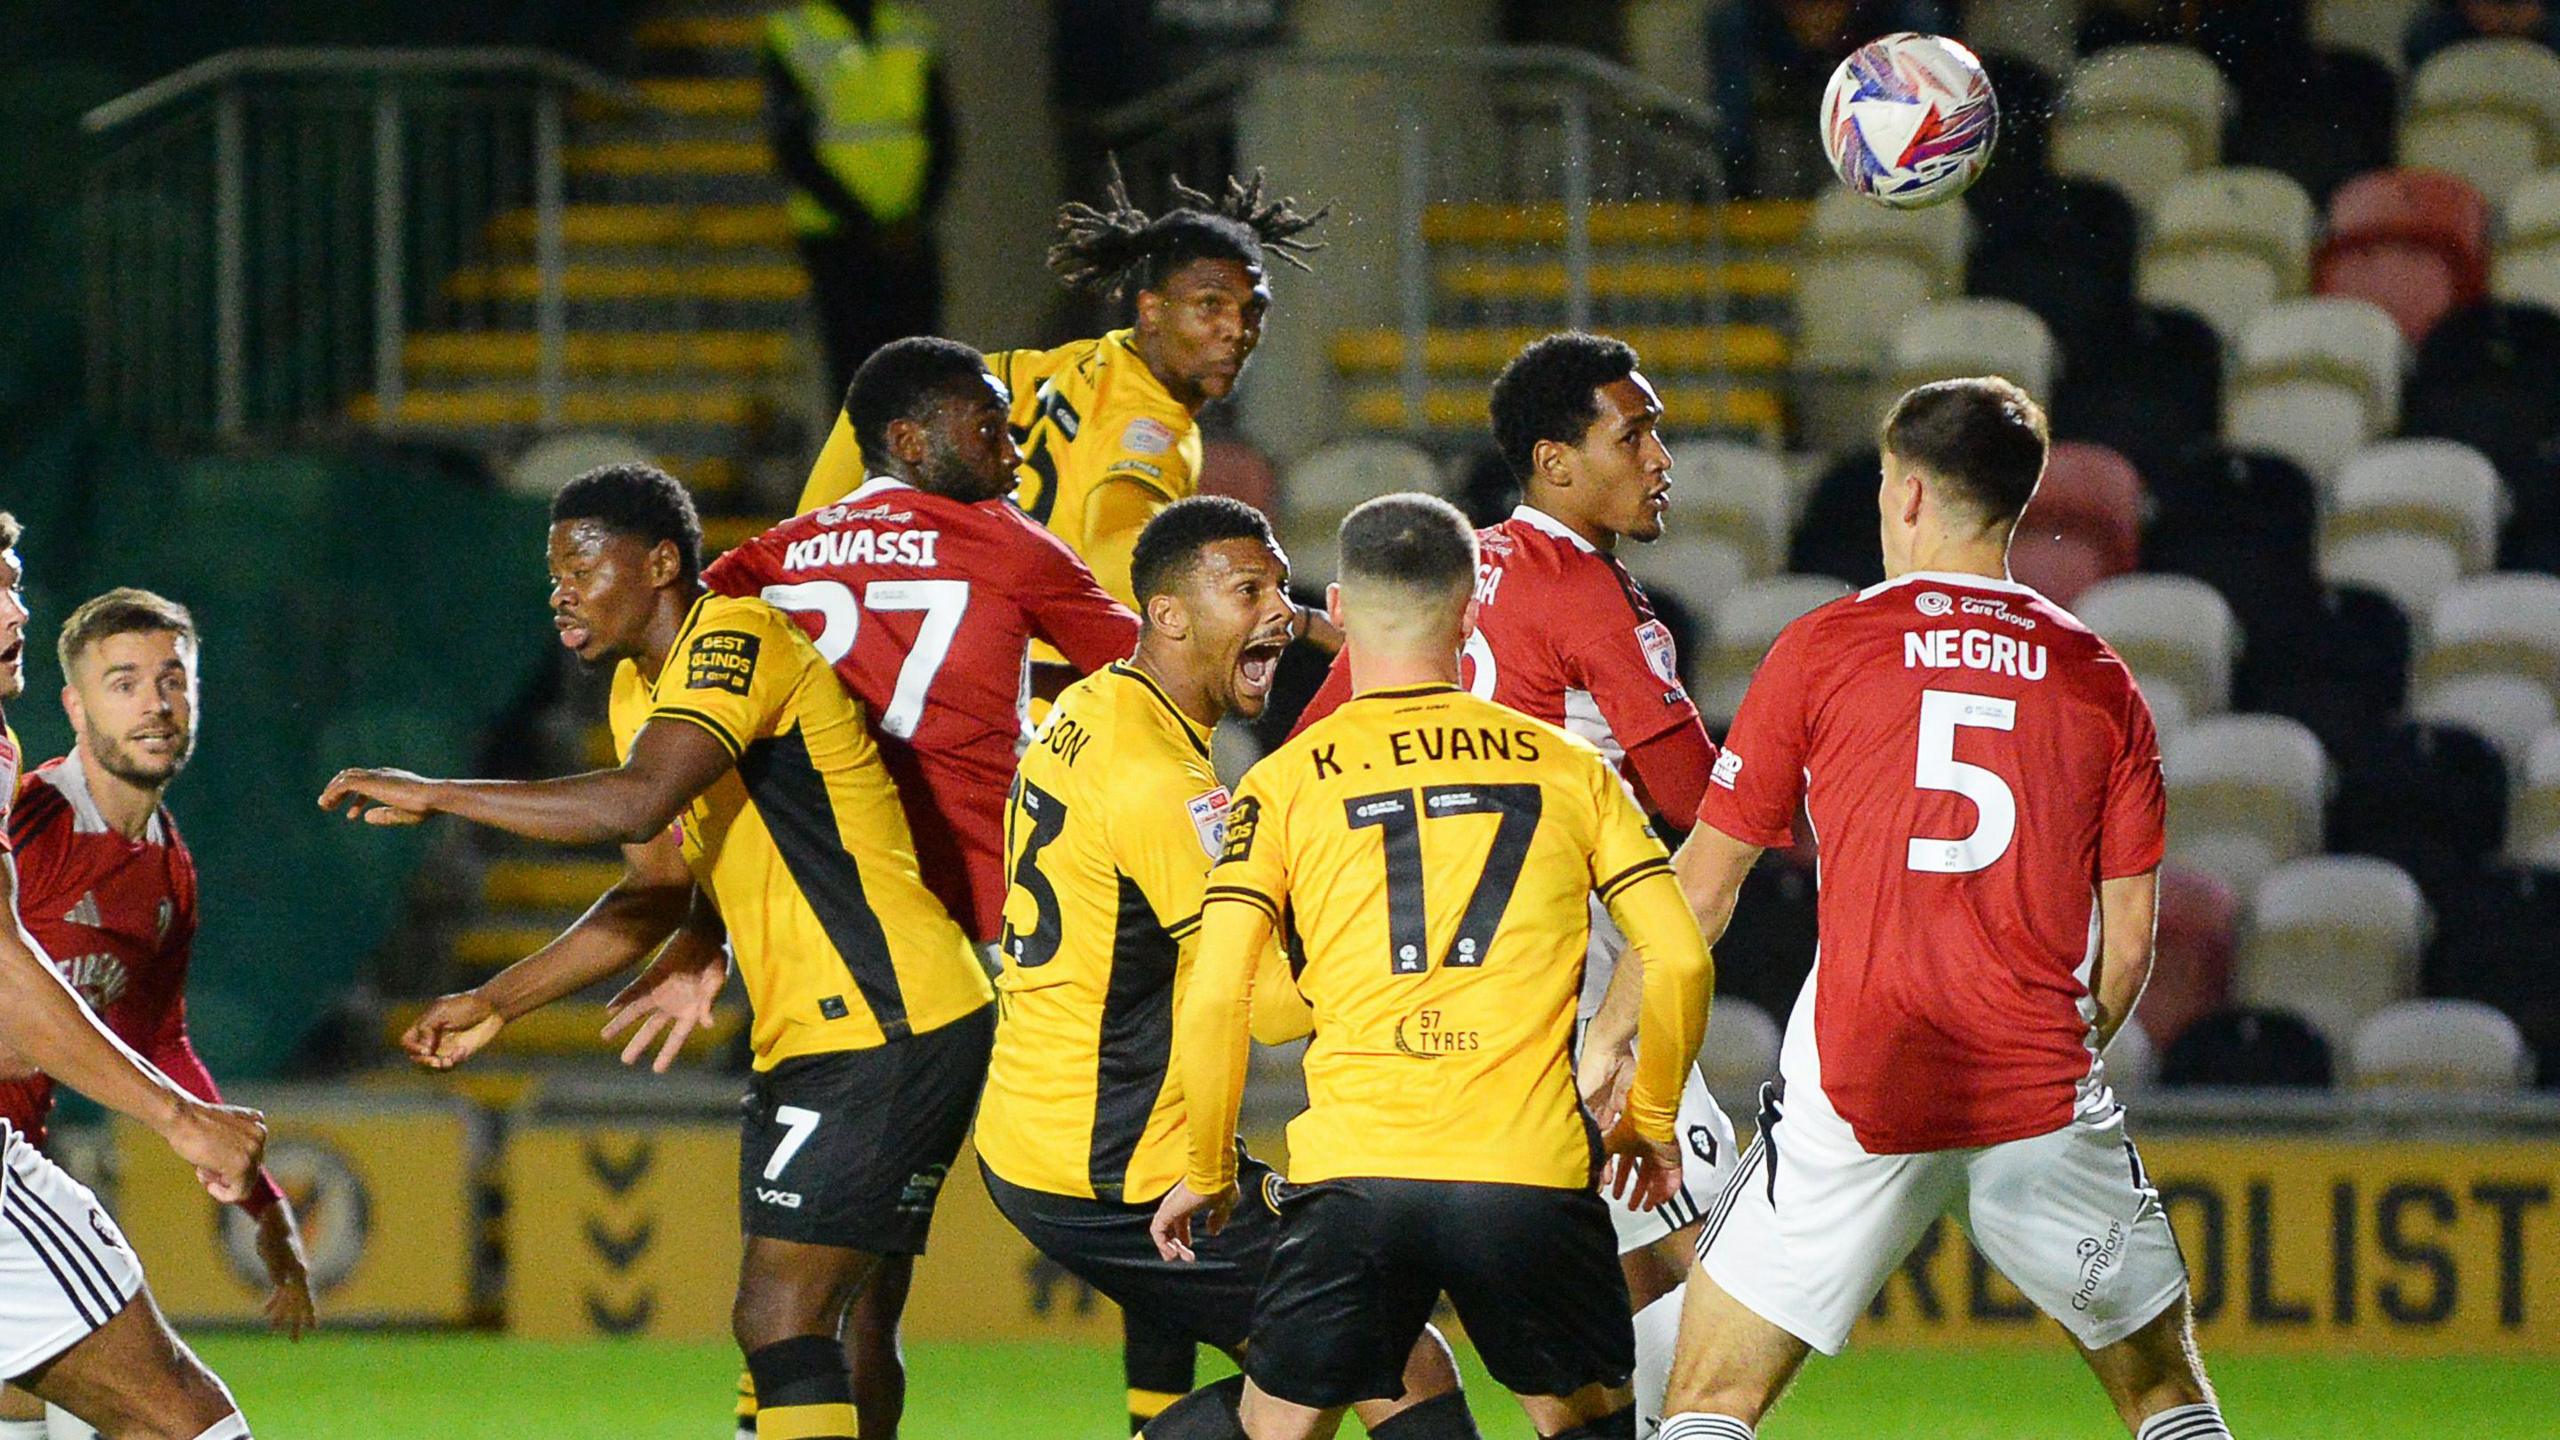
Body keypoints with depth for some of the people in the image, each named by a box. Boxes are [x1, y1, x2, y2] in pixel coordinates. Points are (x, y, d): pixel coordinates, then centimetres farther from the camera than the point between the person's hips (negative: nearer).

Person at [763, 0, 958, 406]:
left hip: (908, 236, 3)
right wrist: (861, 221, -13)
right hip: (835, 234, -3)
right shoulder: (790, 35, -2)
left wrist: (918, 216, -6)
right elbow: (791, 150, -6)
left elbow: (944, 140, 10)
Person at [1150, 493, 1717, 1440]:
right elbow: (1680, 961, 6)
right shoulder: (1569, 767, 9)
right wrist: (1652, 1121, 21)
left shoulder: (1283, 784, 6)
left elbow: (1213, 999, -1)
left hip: (1352, 1173, -1)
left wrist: (1206, 1173, 12)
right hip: (1532, 1174, 1)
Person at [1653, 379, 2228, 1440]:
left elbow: (1701, 885, 4)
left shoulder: (1822, 647, 1)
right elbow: (2128, 934, 7)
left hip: (1857, 1093, -2)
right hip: (2043, 1097, 2)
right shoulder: (2096, 676, 6)